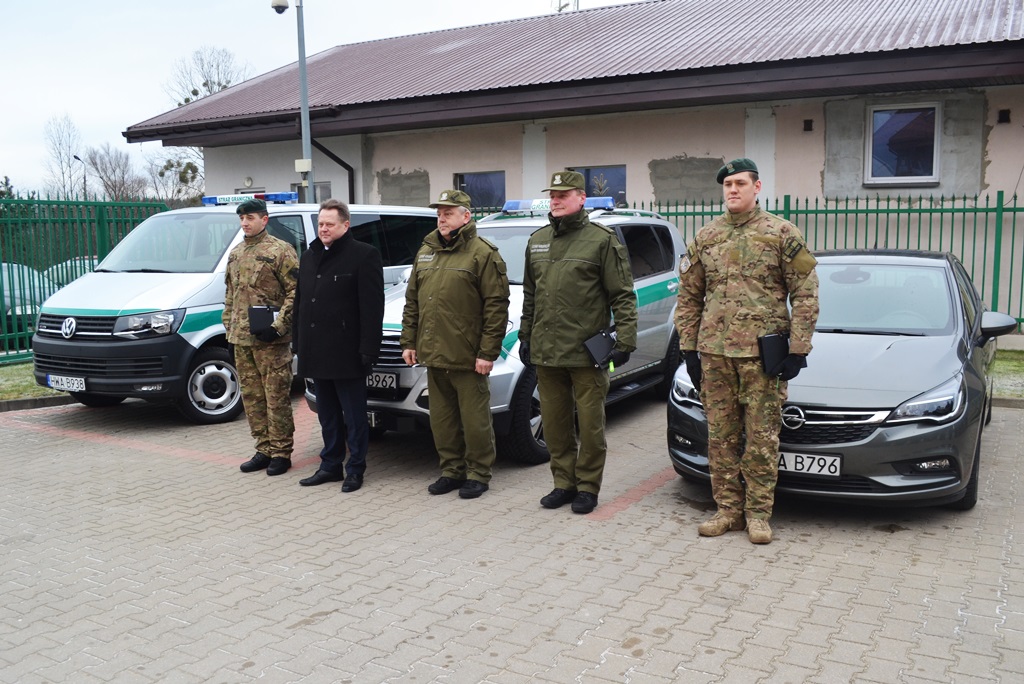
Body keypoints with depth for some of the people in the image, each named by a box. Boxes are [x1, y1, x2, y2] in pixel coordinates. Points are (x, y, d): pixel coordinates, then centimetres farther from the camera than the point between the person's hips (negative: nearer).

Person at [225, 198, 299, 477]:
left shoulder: (281, 250, -6)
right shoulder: (235, 253, 16)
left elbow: (295, 292, -11)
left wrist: (277, 327, -17)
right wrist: (228, 325, 16)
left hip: (271, 340, -7)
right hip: (240, 339, 7)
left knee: (277, 397, -2)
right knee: (251, 397, 11)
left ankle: (281, 453, 7)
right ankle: (263, 450, 21)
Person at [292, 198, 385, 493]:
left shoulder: (364, 255, -8)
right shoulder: (309, 257, 16)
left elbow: (372, 307, -13)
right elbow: (300, 301, 20)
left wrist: (367, 349, -19)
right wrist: (298, 342, 14)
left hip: (346, 352, -7)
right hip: (316, 352, 7)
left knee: (354, 416, 2)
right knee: (327, 415, 16)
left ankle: (355, 469, 12)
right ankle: (331, 465, 26)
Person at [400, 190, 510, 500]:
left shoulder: (482, 253, -8)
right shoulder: (425, 252, 15)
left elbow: (496, 306, -12)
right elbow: (412, 302, 19)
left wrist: (488, 352, -16)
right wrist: (408, 341, 13)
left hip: (468, 357, -7)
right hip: (433, 355, 7)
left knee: (474, 419, 2)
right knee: (442, 418, 14)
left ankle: (478, 473, 16)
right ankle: (451, 470, 27)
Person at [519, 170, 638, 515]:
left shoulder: (602, 240, -4)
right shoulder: (538, 240, 14)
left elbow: (623, 296, -7)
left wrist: (625, 339, -13)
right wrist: (525, 336, 17)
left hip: (586, 352, -5)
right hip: (545, 351, 6)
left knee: (590, 423, 3)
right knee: (554, 422, 12)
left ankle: (588, 486, 16)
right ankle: (564, 482, 26)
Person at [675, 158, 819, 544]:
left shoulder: (782, 234, 0)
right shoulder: (705, 238, 10)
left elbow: (805, 294, -1)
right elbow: (689, 296, 14)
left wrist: (798, 349, -8)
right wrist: (688, 348, 8)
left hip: (763, 353, -3)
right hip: (714, 352, 3)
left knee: (762, 436, 2)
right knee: (721, 435, 8)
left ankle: (758, 512, 14)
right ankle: (728, 509, 19)